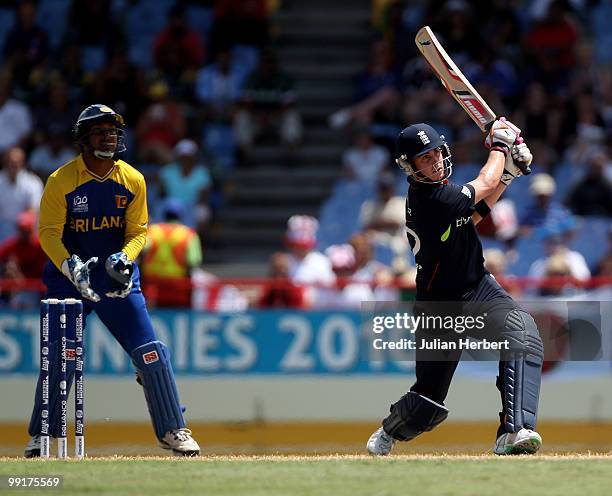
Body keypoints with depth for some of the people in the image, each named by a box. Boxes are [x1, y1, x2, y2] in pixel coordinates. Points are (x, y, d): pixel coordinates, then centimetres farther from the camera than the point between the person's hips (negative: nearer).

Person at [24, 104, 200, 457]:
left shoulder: (133, 181, -2)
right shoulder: (61, 181, -10)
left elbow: (139, 230, 3)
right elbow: (48, 232, -10)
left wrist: (124, 258, -19)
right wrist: (70, 266, -27)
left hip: (118, 281, 2)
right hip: (68, 279, -2)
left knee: (151, 351, -6)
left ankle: (173, 430, 4)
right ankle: (40, 436, 10)